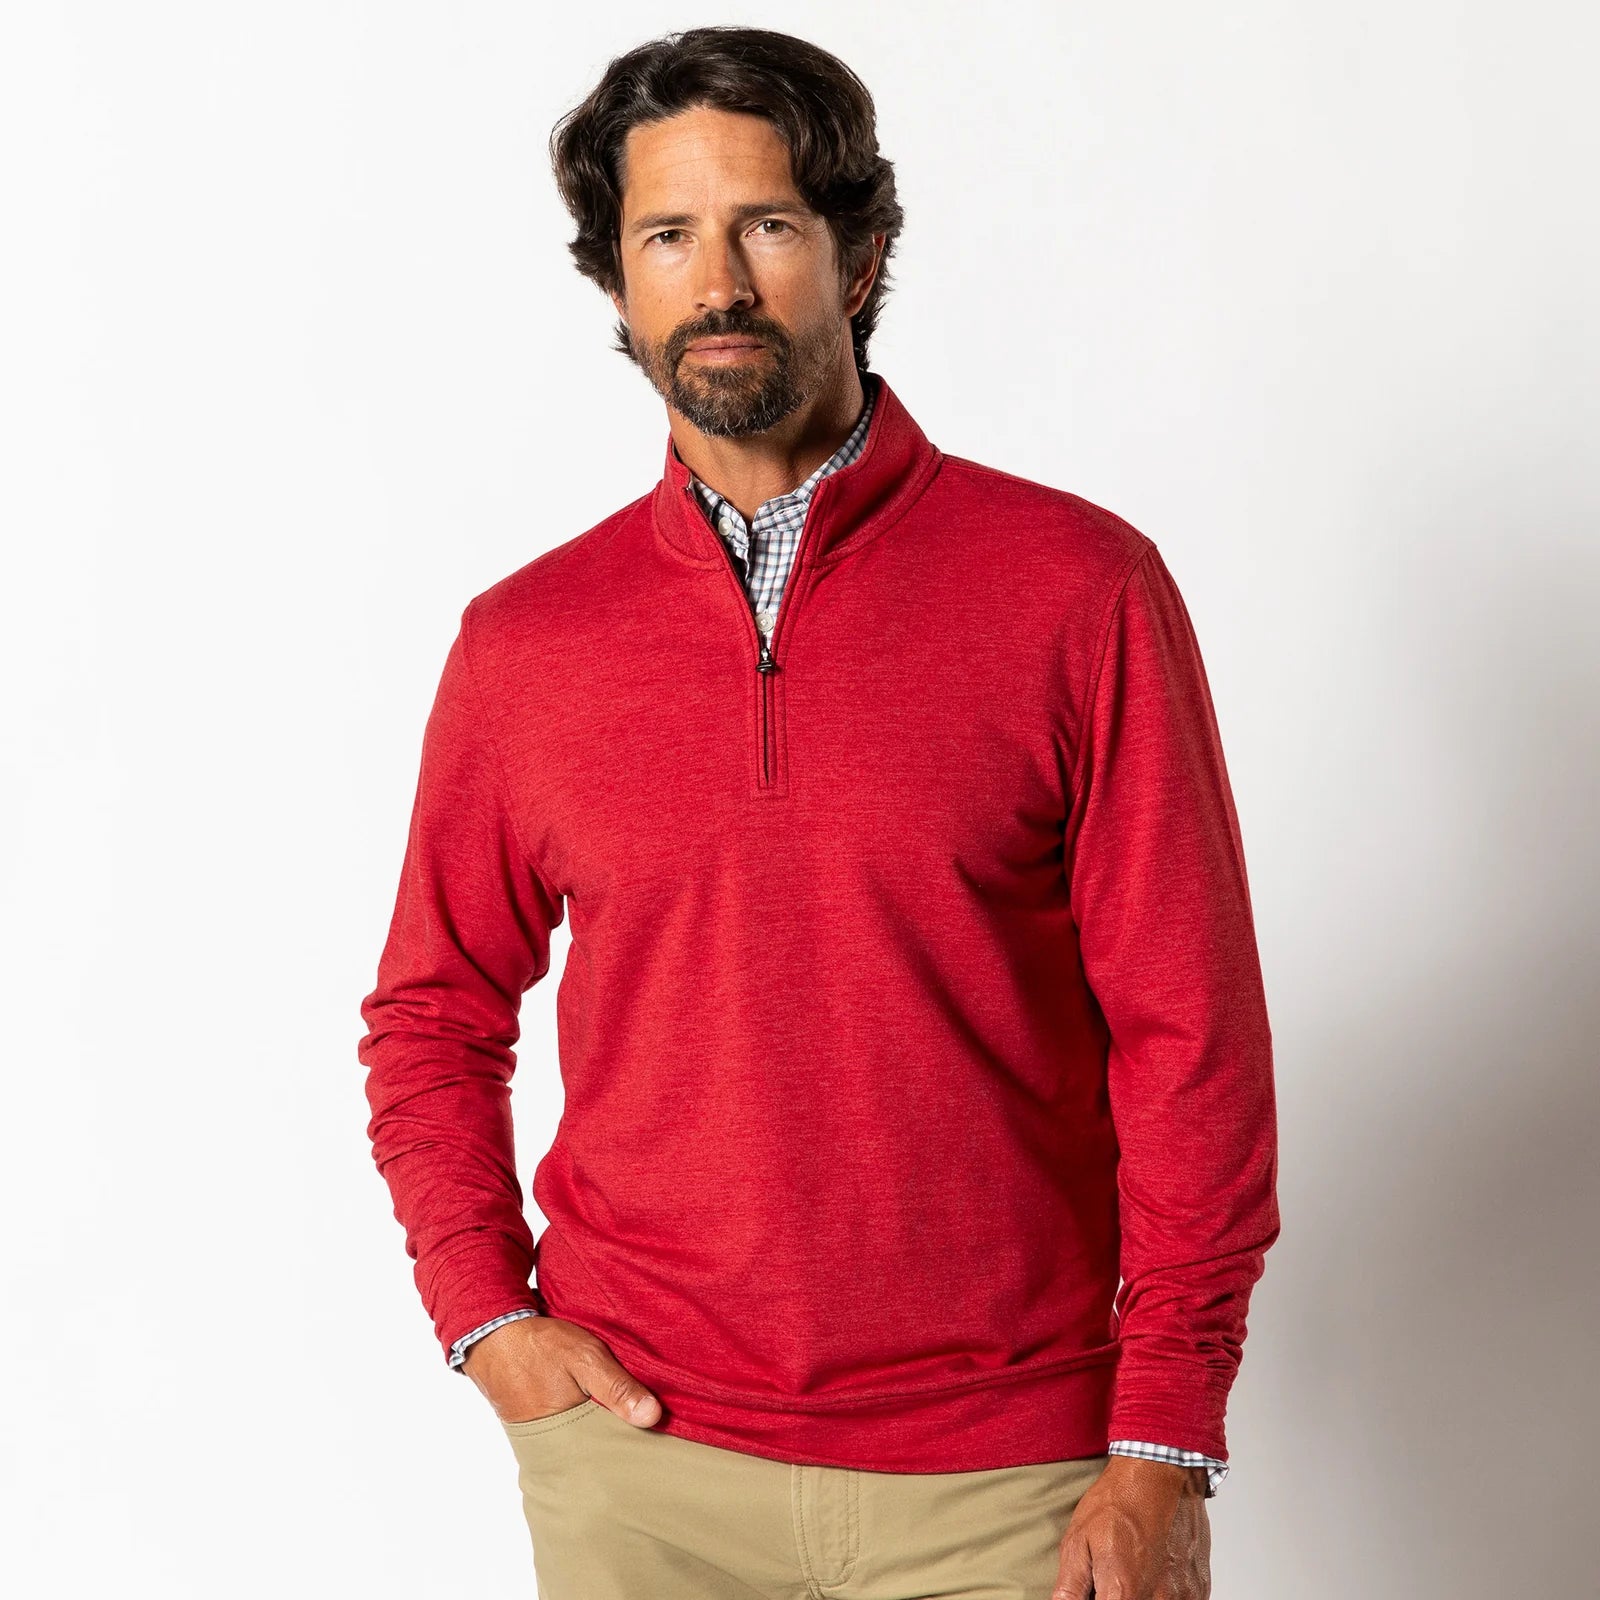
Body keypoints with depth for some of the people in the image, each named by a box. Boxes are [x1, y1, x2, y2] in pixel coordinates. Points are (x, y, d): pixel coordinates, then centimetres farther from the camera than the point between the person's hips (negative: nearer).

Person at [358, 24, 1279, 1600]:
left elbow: (1190, 1036, -5)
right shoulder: (522, 641, 2)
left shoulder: (1080, 591, -5)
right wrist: (482, 1308, 1)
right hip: (636, 1449, 2)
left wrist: (1167, 1446, -7)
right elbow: (433, 1011, 14)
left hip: (1005, 1471, -2)